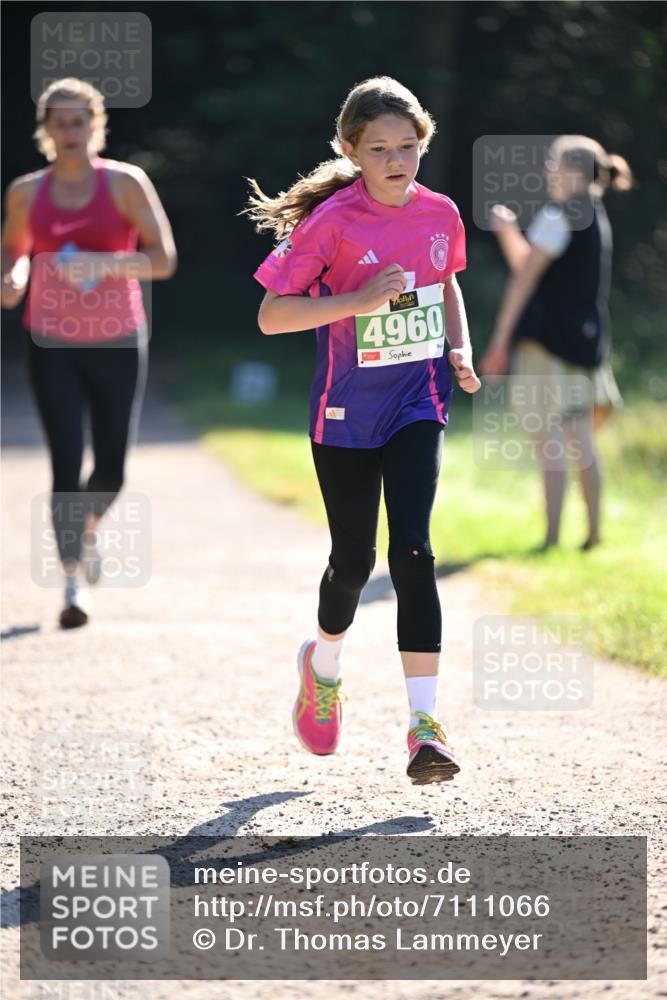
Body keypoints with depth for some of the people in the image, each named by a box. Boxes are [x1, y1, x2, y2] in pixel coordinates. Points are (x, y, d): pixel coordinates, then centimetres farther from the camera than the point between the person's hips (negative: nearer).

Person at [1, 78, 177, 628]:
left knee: (111, 469, 6)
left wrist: (104, 263, -25)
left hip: (118, 343, 0)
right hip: (52, 345, 0)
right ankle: (76, 582, -10)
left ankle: (88, 526, 41)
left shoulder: (125, 182, -5)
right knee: (66, 462, -12)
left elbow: (163, 258, -9)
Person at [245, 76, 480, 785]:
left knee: (412, 550, -14)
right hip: (346, 411, -2)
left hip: (417, 402, 2)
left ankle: (424, 721, -15)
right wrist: (359, 301, -25)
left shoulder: (440, 214, -1)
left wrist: (460, 350, 4)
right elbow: (271, 315, -15)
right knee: (353, 559, 8)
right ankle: (323, 663, 42)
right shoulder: (332, 222, -14)